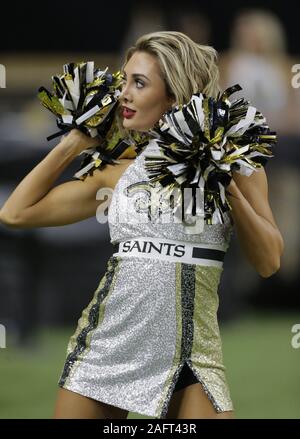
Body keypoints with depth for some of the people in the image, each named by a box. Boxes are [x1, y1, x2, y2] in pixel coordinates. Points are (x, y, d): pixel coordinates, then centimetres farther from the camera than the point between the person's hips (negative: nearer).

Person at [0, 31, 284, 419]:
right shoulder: (120, 170, 8)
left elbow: (268, 262, -4)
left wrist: (226, 183, -11)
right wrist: (74, 143, 9)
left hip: (189, 354, -3)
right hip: (105, 344, 3)